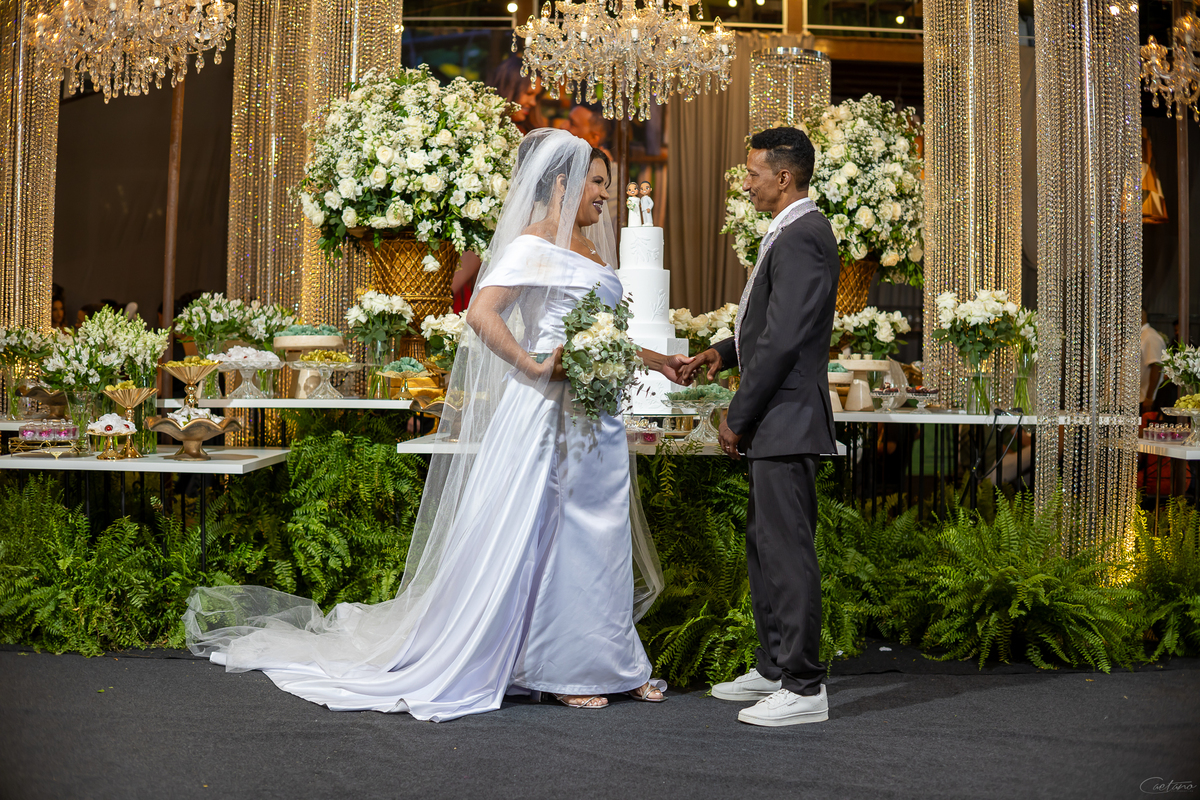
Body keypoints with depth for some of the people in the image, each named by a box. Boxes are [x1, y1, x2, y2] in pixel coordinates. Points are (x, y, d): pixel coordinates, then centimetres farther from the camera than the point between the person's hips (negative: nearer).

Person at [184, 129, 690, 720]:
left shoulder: (594, 249, 18)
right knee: (543, 534, 0)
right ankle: (557, 669, 9)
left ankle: (606, 662, 21)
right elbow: (481, 313, -21)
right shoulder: (533, 245, -9)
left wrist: (651, 359, 18)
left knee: (600, 537, 11)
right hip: (547, 411, -8)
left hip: (596, 420, 8)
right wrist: (535, 367, -19)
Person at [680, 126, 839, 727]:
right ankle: (775, 668, 28)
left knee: (787, 550, -5)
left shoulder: (800, 239, -17)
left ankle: (804, 688, 3)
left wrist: (738, 418, -16)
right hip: (775, 426, 11)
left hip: (786, 420, -11)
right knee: (764, 545, 17)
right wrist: (724, 351, 11)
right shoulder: (795, 233, 16)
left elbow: (783, 340, -22)